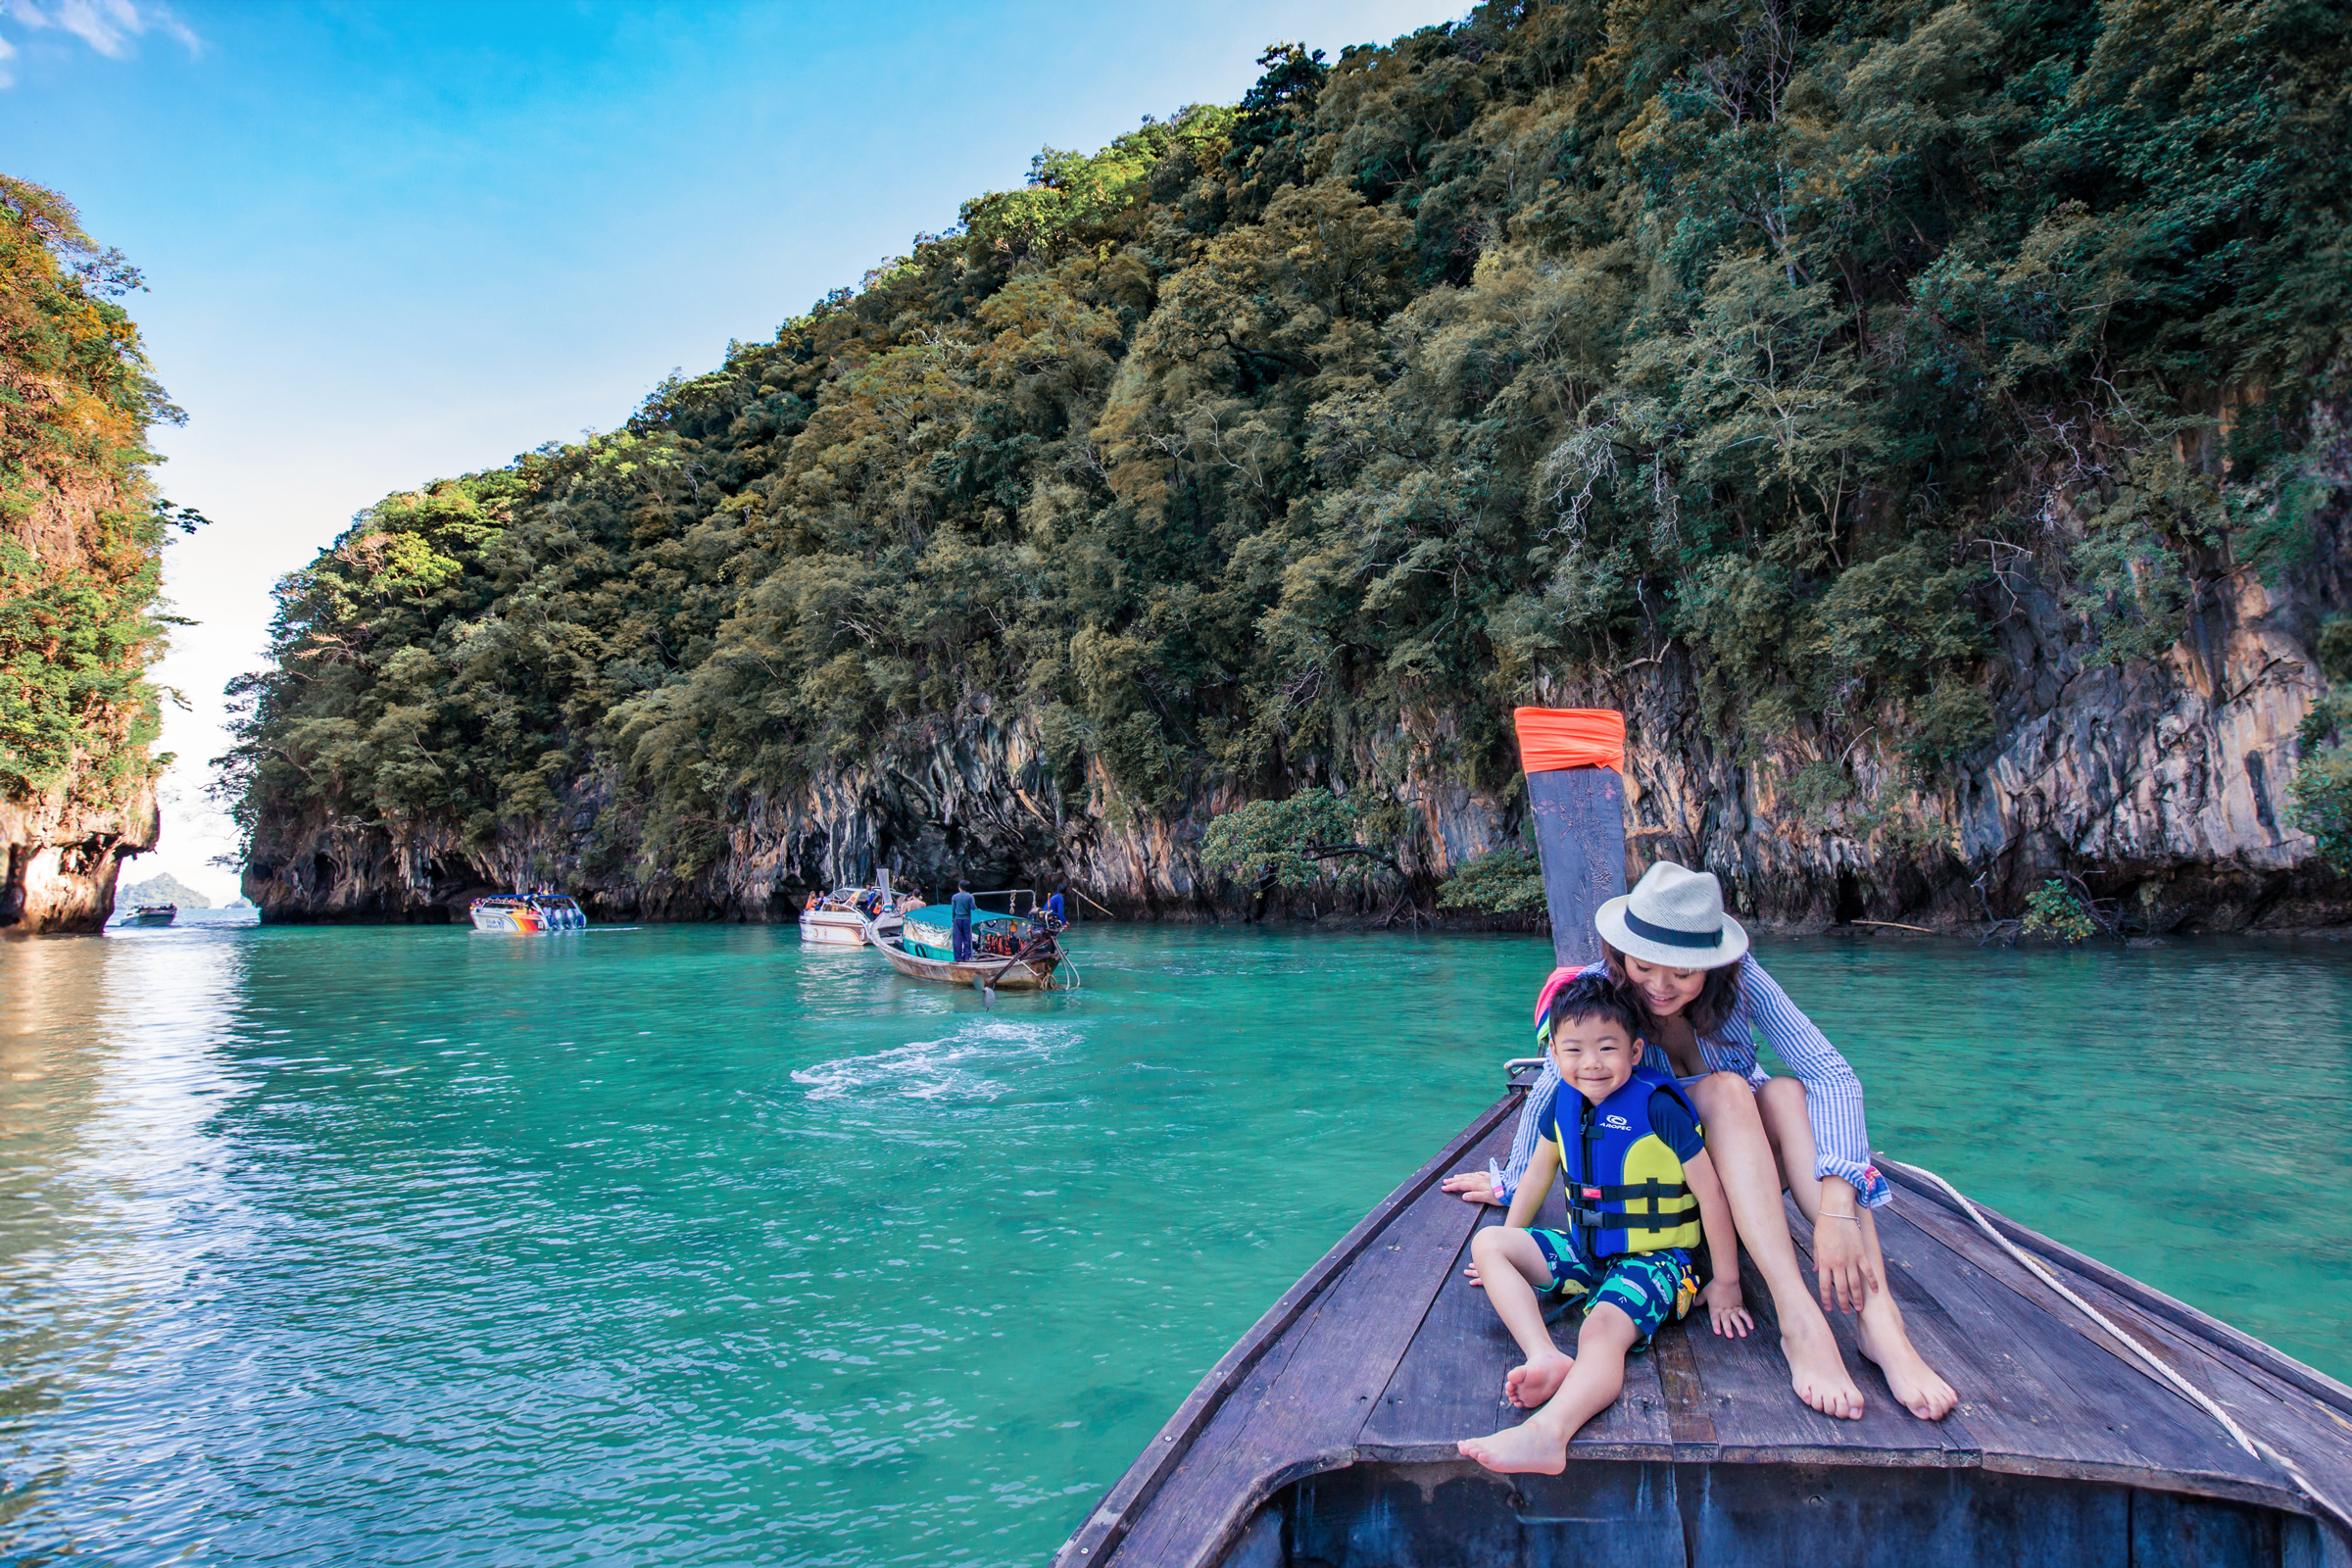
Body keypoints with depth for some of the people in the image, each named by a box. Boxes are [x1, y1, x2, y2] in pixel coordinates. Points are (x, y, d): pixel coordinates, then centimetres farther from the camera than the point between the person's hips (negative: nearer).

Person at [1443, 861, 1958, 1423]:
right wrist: (1511, 1182, 3)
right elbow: (1551, 1091, -8)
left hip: (1755, 1161, 2)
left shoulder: (1739, 977, -20)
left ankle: (1878, 1317, -41)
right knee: (1723, 1088, -32)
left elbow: (1832, 1074, -28)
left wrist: (1838, 1207, -41)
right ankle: (1799, 1322, -43)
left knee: (1787, 1092, -31)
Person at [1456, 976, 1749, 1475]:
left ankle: (1545, 1433, -60)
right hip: (1584, 1251, 7)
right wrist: (1510, 1253, 23)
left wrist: (1726, 1285, -6)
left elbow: (1710, 1191, -11)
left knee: (1604, 1329, -35)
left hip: (1653, 1259, -7)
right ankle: (1545, 1357, -29)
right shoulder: (1563, 1101, 1)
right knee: (1486, 1243, -9)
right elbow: (1537, 1174, 16)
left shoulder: (1658, 1105, -18)